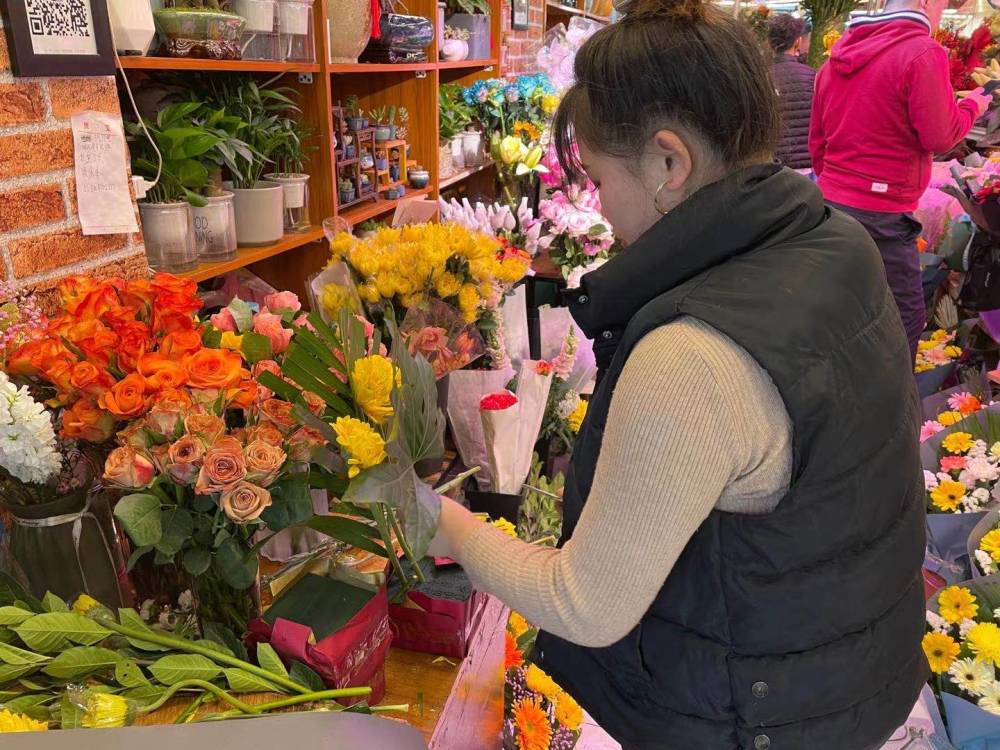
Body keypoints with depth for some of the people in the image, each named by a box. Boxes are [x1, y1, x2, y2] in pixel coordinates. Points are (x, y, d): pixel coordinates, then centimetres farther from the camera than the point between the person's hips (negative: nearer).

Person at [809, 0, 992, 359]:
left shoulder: (838, 55, 13)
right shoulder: (923, 52, -9)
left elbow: (817, 141, 17)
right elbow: (940, 138, -10)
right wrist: (972, 106, 9)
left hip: (832, 204, 8)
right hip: (881, 215, -8)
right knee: (904, 321, 3)